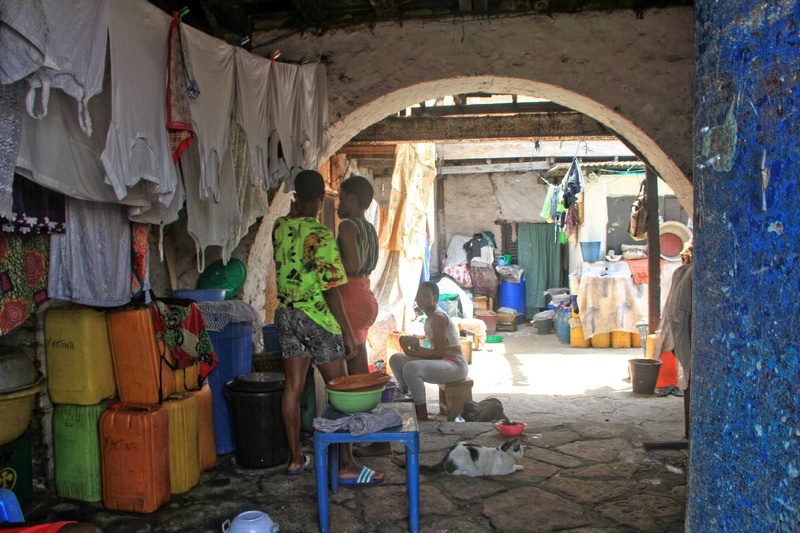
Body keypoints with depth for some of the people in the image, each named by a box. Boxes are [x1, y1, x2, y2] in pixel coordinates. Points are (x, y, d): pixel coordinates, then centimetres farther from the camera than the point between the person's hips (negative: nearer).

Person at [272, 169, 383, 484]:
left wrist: (295, 209, 25)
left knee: (293, 387, 12)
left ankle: (295, 458, 22)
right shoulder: (321, 236, -18)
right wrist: (347, 331, -14)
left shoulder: (280, 227, 1)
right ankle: (346, 465, 6)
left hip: (286, 314, 7)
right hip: (317, 318, -7)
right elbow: (330, 290, -19)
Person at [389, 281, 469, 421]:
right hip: (443, 361, 10)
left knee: (411, 368, -34)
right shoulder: (431, 317, 13)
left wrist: (412, 353, -16)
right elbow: (436, 350, 13)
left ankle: (422, 415, -20)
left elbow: (439, 352, -21)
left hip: (455, 365, -10)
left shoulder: (438, 317, -16)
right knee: (395, 359, 8)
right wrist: (417, 347, -3)